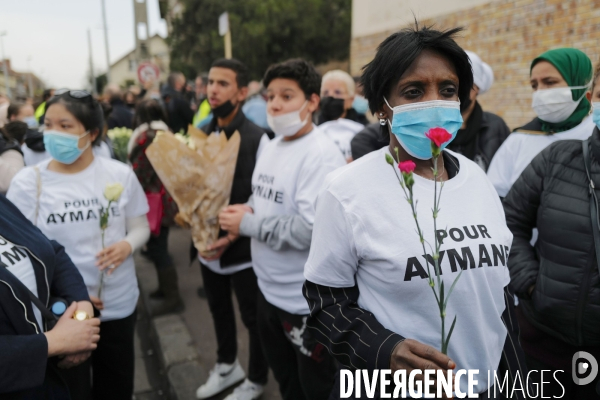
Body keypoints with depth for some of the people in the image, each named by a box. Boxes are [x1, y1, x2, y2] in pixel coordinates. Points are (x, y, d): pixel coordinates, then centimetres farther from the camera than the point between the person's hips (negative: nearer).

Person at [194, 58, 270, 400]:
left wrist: (233, 234, -22)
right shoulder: (202, 134, 3)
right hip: (208, 245, 6)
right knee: (219, 310, 24)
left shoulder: (257, 139, -17)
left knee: (253, 318, 13)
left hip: (243, 249, -6)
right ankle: (227, 366, 49)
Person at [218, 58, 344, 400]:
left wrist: (247, 224, -20)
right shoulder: (271, 146, 6)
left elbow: (312, 230, -30)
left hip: (308, 301, -8)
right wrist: (247, 211, -4)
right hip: (270, 289, 9)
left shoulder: (321, 155, -22)